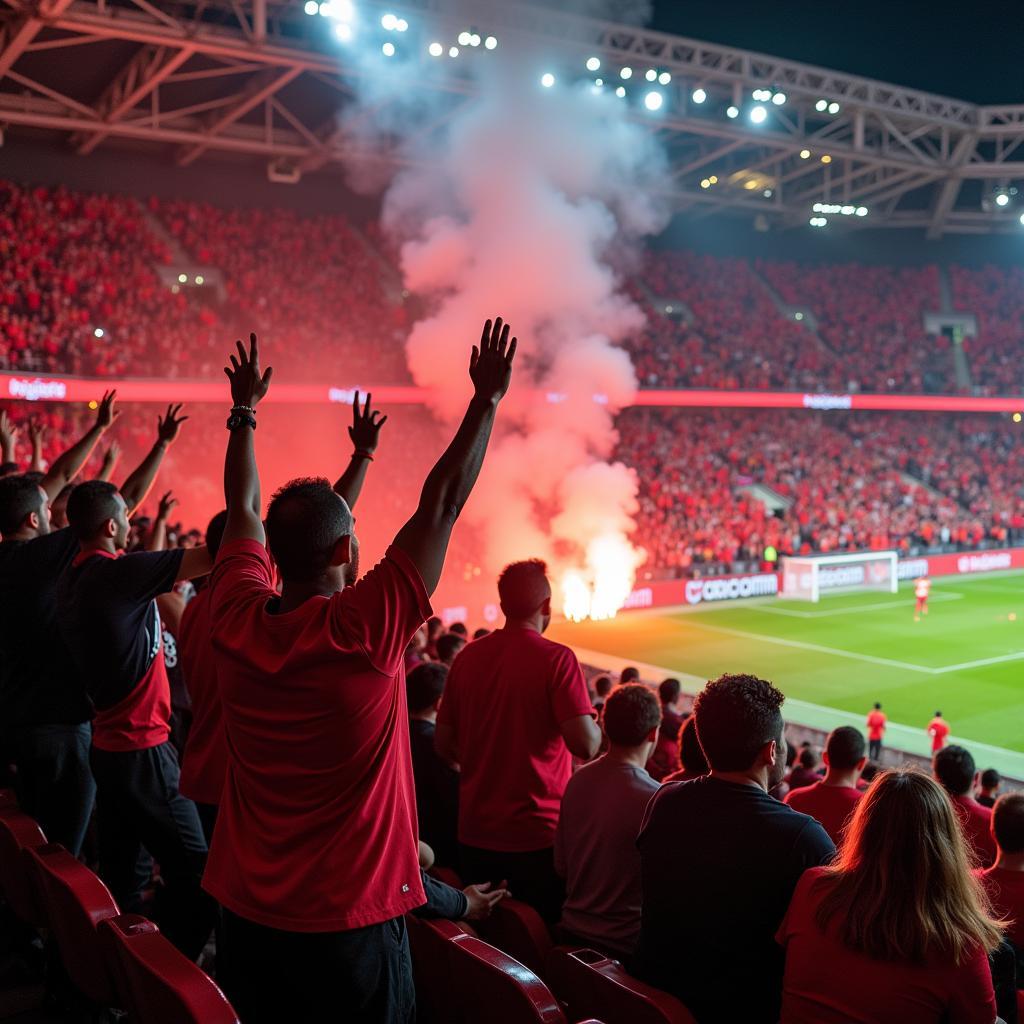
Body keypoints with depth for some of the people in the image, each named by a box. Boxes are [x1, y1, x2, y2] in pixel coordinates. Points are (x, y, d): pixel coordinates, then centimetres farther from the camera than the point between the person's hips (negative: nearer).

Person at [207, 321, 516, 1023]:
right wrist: (489, 398, -7)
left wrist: (245, 411, 21)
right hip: (352, 919, -5)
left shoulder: (236, 623, -9)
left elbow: (244, 508, 8)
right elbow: (443, 502, -16)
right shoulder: (366, 629, -22)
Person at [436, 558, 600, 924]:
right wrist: (597, 727, 2)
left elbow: (444, 745, 7)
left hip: (475, 834, 5)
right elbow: (585, 744, -20)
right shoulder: (557, 659, -13)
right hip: (538, 833, -4)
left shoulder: (468, 657, 1)